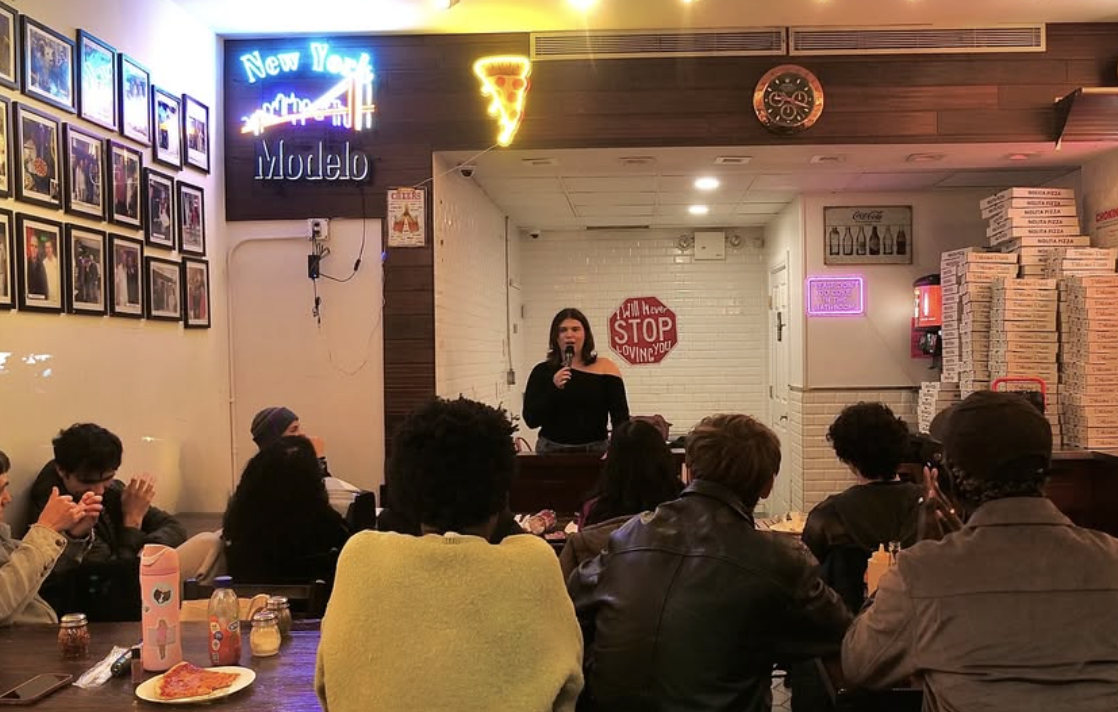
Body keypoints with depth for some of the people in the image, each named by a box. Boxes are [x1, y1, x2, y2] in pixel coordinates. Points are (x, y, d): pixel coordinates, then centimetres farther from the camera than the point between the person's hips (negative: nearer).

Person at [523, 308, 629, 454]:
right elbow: (531, 420, -5)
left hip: (595, 451, 0)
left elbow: (621, 418, -4)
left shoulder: (605, 368, 0)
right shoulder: (542, 371, 2)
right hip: (551, 451, 0)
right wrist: (553, 388, -16)